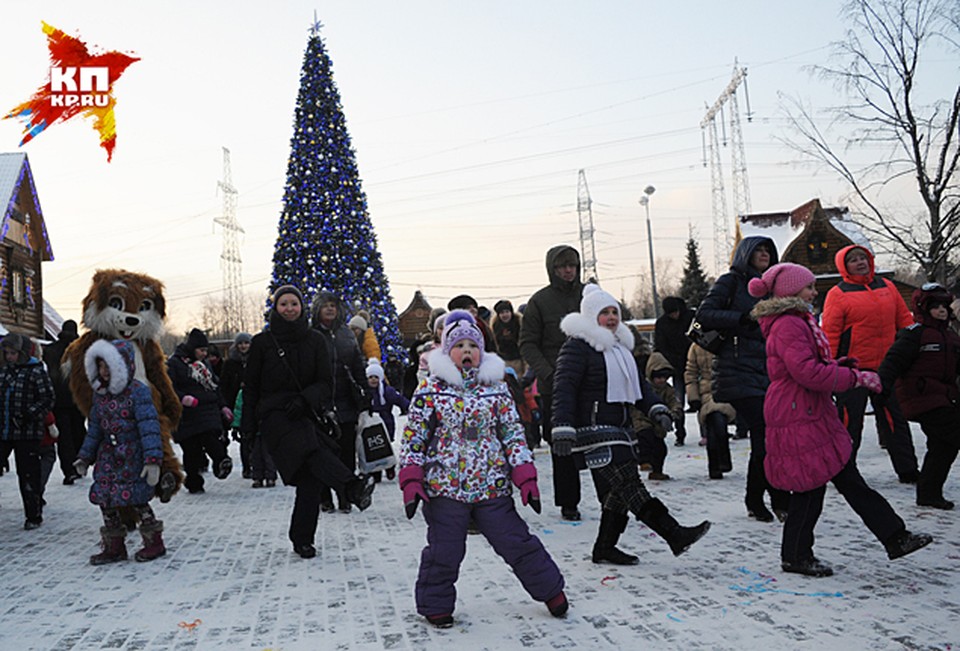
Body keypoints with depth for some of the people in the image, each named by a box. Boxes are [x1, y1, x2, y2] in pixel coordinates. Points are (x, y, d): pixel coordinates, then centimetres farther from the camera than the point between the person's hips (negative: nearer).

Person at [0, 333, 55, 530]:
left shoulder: (36, 372, -7)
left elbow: (48, 399, -8)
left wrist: (30, 414, -18)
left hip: (27, 434, -6)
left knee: (28, 475, 1)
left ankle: (34, 515, 13)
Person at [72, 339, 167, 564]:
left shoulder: (137, 391, -13)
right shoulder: (100, 394, 10)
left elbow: (149, 427, -18)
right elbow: (95, 428, 18)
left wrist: (152, 459, -25)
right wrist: (85, 457, 17)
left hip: (132, 455, -7)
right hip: (108, 456, 7)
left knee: (137, 499, -4)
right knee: (105, 498, 7)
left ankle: (154, 542, 13)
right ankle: (114, 546, 20)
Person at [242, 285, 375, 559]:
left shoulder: (315, 340, 9)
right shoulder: (262, 342, 6)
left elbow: (326, 382, 4)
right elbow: (251, 386, 9)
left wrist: (305, 398, -15)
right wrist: (249, 426, 4)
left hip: (305, 415, 3)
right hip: (274, 415, -3)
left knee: (310, 480, -7)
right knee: (309, 449, -32)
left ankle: (302, 539, 8)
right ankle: (354, 487, -52)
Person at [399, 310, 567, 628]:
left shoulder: (497, 389, 6)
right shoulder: (430, 391, -1)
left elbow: (514, 435, 7)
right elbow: (413, 439, 0)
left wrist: (526, 479, 0)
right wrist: (412, 483, -9)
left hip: (492, 486, 2)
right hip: (444, 488, -2)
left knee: (517, 542, 8)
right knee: (444, 551, 5)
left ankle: (551, 590, 26)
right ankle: (435, 605, 27)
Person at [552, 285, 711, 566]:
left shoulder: (619, 346, 19)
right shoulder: (577, 346, -10)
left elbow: (638, 384, 24)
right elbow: (564, 388, -17)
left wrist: (656, 409, 9)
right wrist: (563, 429, -25)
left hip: (619, 429, 10)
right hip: (594, 431, -10)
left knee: (619, 490, 9)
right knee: (629, 485, -12)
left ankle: (605, 548, 19)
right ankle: (676, 536, -18)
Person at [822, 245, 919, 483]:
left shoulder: (887, 287, 11)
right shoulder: (838, 294, -5)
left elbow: (905, 320, 15)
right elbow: (829, 334, -9)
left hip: (887, 367, 5)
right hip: (853, 369, -5)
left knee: (896, 420, 12)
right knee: (849, 422, 0)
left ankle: (908, 470, 23)